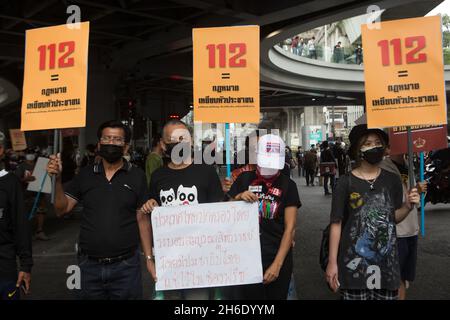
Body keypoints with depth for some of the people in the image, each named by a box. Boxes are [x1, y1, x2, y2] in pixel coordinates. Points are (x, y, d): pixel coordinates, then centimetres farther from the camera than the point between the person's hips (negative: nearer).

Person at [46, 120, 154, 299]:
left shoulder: (136, 176, -4)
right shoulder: (85, 175, 4)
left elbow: (142, 219, -2)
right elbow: (62, 209, 3)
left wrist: (149, 258, -5)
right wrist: (57, 179, -11)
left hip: (126, 266, -2)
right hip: (89, 265, 3)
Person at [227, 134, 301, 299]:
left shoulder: (288, 185, -3)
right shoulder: (244, 179, 1)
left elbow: (290, 228, -7)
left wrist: (277, 264, -15)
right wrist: (238, 198, -14)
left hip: (278, 258, -1)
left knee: (277, 296, 14)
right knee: (250, 296, 12)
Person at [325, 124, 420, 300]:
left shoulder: (392, 180, 2)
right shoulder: (346, 182, -8)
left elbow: (394, 217, 13)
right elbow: (336, 224, -5)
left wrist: (408, 206, -8)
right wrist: (332, 262, -5)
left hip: (386, 261, 3)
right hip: (354, 261, -3)